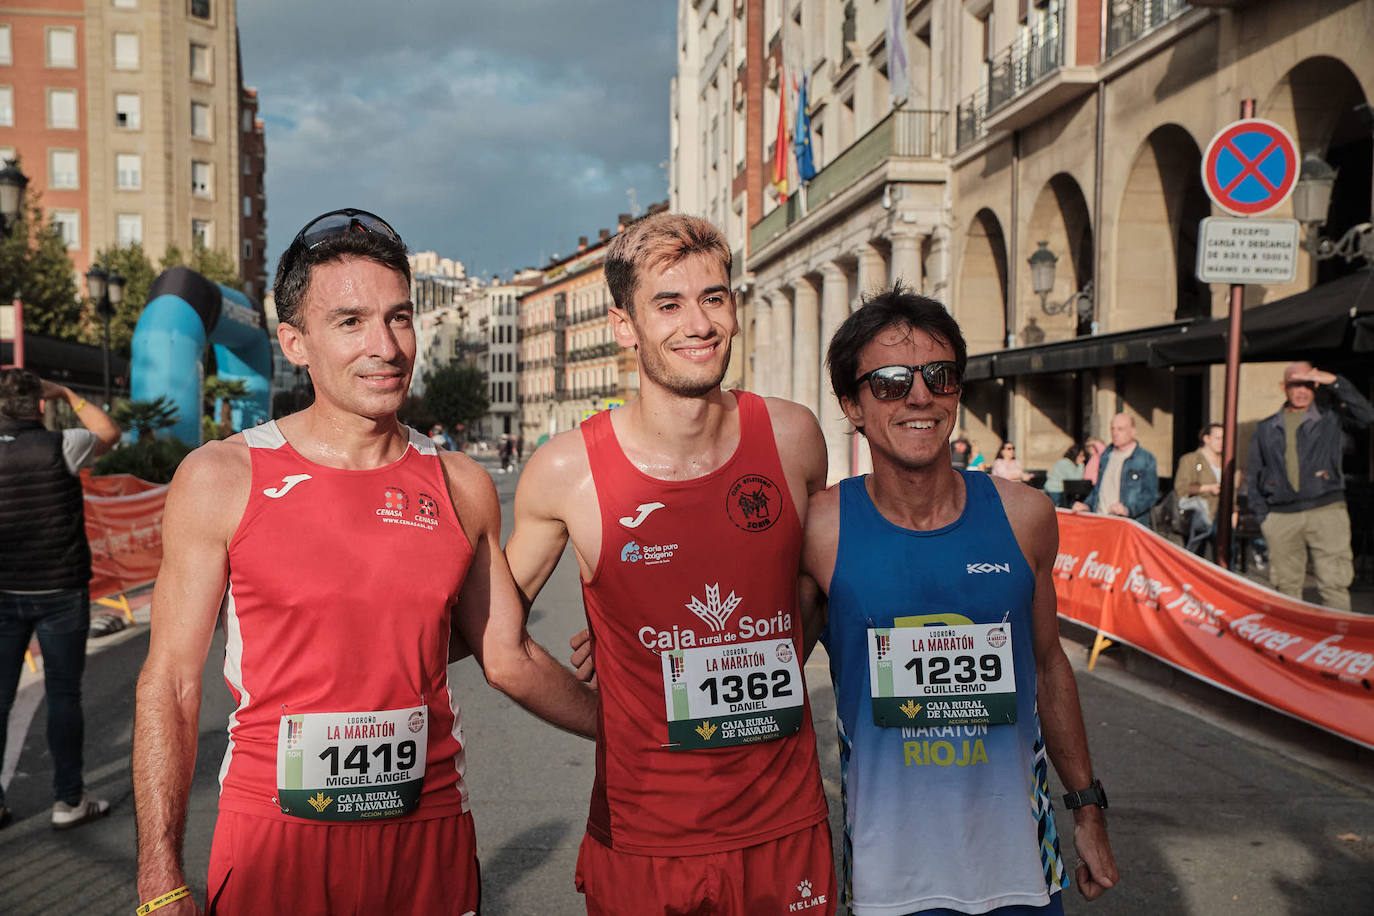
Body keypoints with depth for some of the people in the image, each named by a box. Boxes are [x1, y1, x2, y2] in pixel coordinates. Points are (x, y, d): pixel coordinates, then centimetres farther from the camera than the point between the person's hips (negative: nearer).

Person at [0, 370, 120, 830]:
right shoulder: (58, 447, -11)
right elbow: (109, 432, 7)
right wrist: (67, 394, 14)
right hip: (59, 591, -3)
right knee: (63, 695, 6)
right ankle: (68, 800, 13)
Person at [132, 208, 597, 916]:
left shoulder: (462, 487, 1)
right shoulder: (221, 479, -6)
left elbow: (509, 659, 9)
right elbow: (170, 684, -4)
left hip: (431, 838, 3)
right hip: (273, 847, -2)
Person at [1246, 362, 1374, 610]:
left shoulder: (1331, 417, 10)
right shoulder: (1266, 429, 16)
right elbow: (1253, 473, 16)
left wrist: (1335, 382, -14)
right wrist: (1261, 513, 6)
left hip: (1326, 511, -2)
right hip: (1281, 518, 2)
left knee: (1334, 584, -7)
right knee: (1286, 586, 5)